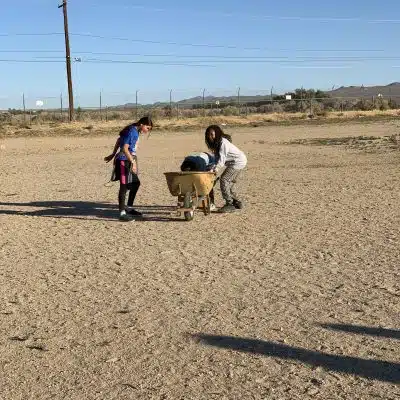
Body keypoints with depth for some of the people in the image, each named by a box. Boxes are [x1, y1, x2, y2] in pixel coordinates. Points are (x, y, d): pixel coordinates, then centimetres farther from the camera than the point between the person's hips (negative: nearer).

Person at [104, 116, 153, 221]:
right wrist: (133, 162, -28)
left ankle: (129, 208, 28)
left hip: (130, 160, 10)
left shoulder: (135, 131, 10)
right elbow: (124, 148, -26)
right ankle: (122, 213, -6)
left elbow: (119, 140, 20)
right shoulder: (132, 132, -18)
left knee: (136, 183, 16)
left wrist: (113, 155, 26)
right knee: (124, 187, -8)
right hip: (124, 161, -10)